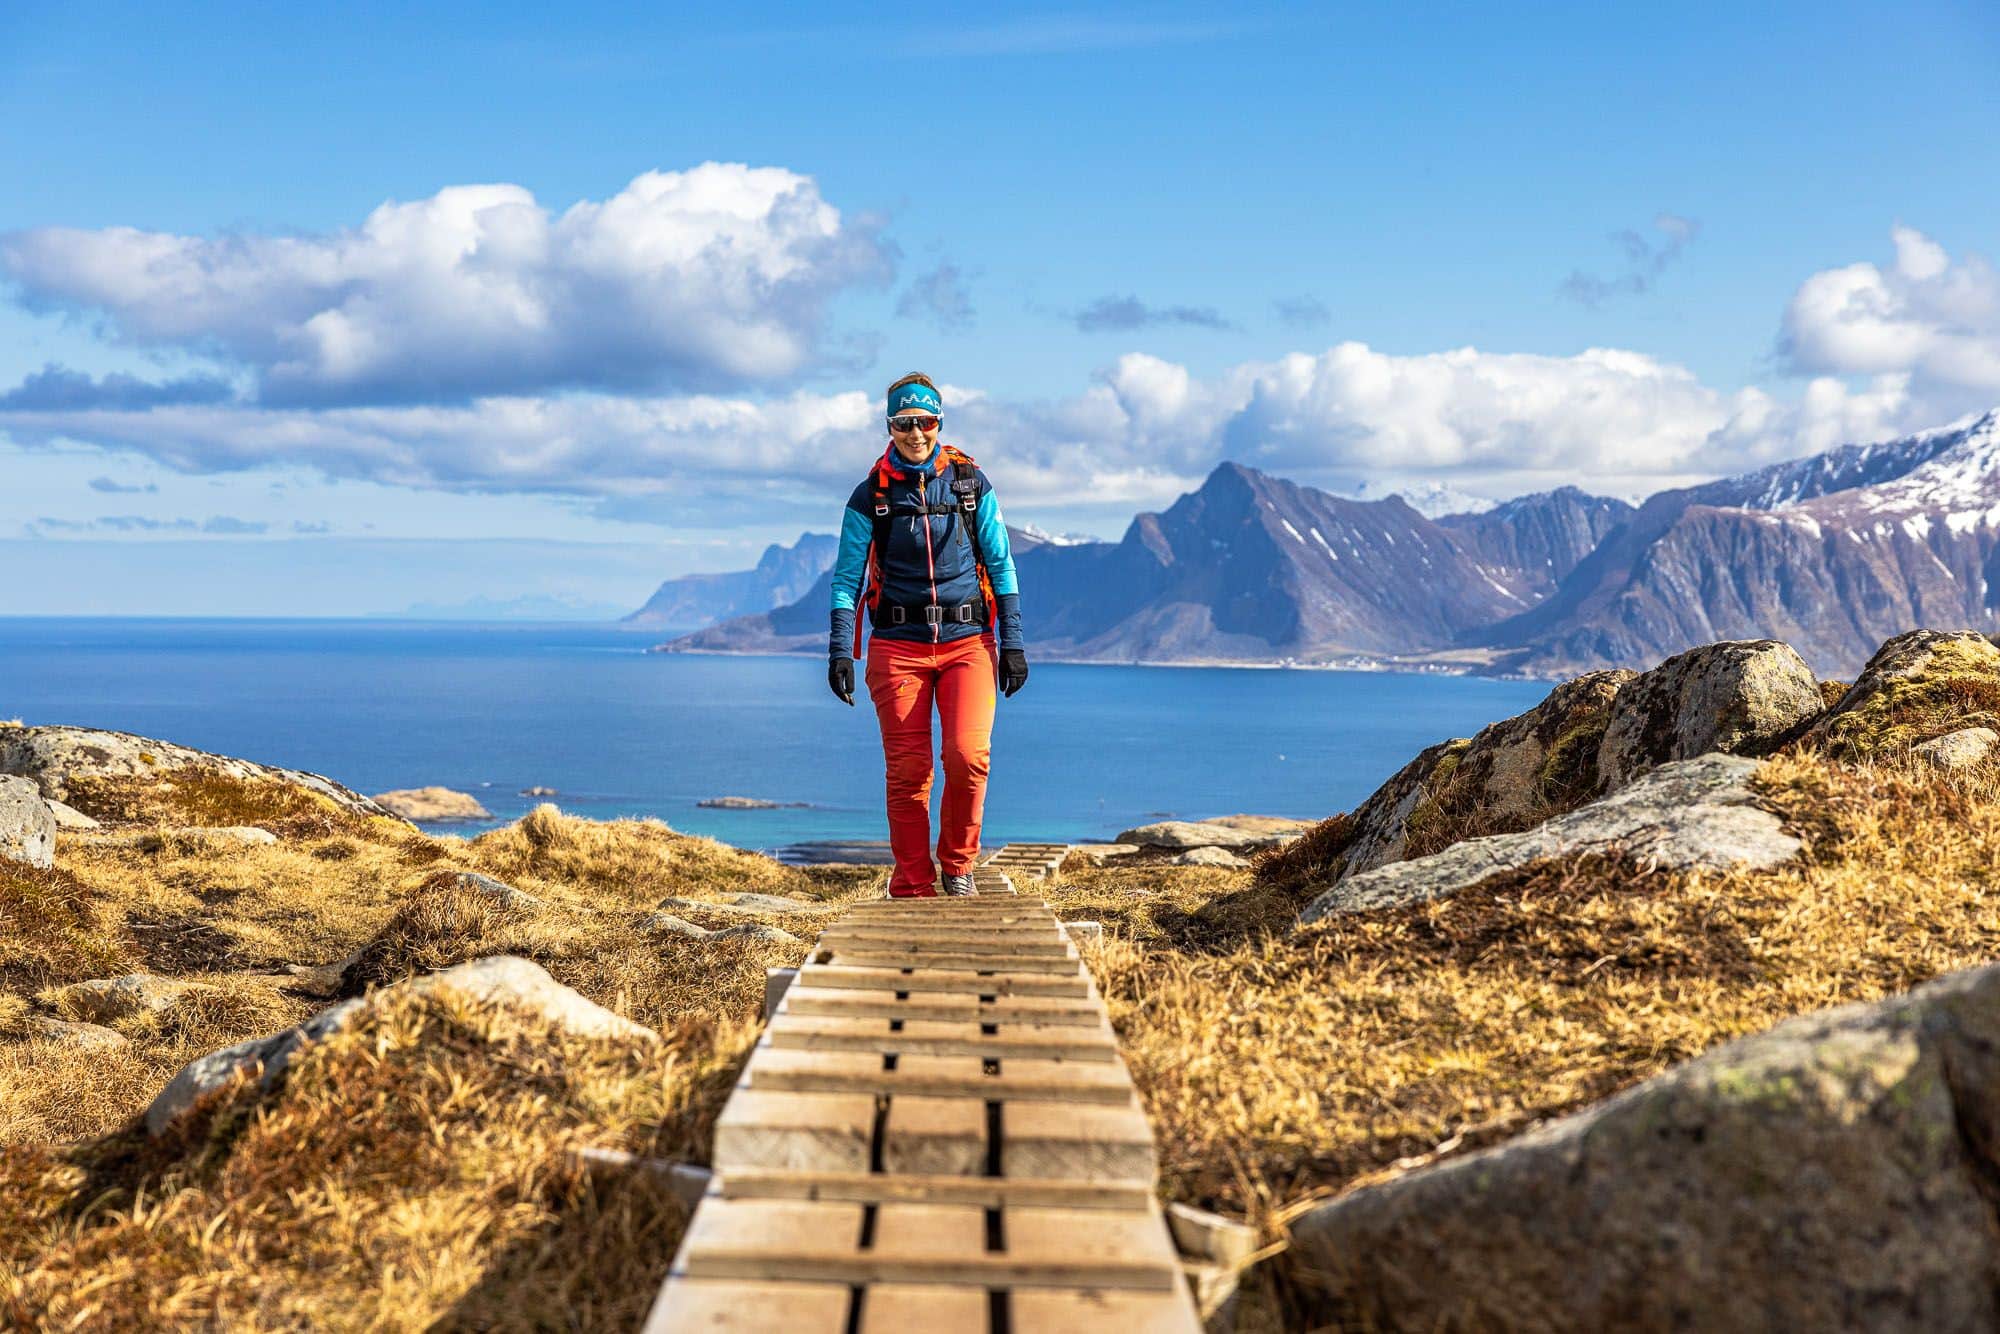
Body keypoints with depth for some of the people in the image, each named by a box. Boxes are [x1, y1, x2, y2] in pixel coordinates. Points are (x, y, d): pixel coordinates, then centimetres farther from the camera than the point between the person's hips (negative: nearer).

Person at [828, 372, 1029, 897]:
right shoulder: (871, 495, 4)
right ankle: (912, 887, 8)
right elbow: (847, 577, 5)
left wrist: (1013, 642, 2)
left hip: (967, 640, 0)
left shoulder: (971, 484, 6)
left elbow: (1001, 566, 8)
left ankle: (958, 862, 7)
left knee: (969, 755, -16)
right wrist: (841, 650, -5)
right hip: (898, 642, 0)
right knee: (907, 771, -2)